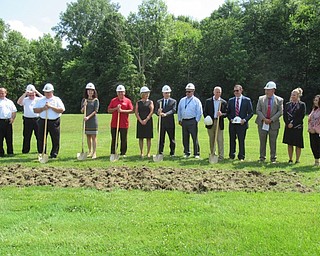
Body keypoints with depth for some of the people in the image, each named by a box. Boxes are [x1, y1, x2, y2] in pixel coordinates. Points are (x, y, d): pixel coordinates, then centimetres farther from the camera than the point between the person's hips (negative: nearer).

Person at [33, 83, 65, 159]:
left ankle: (54, 154, 11)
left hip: (54, 122, -2)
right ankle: (41, 154, 14)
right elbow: (35, 110, 7)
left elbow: (61, 110, -8)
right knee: (41, 139, 3)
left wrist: (51, 107, -13)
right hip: (42, 121, 2)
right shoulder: (40, 100, 14)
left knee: (55, 139, 0)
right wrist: (43, 108, -9)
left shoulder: (57, 100, 5)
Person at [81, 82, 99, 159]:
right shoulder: (84, 100, 9)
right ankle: (90, 152, 19)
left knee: (93, 136, -5)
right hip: (86, 120, 4)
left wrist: (88, 117, -19)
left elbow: (95, 111, -9)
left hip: (93, 120, -4)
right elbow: (82, 111, 6)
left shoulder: (96, 100, -1)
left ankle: (94, 153, -4)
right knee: (88, 137, 10)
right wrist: (84, 106, -14)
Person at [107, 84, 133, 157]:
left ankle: (123, 153, 12)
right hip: (114, 123, 2)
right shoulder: (113, 100, 9)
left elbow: (131, 110, -3)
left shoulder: (127, 101, 4)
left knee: (124, 139, 3)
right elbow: (109, 110, 6)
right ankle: (113, 153, 13)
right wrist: (116, 108, -10)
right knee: (114, 139, 6)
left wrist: (122, 110, -14)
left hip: (124, 124, -1)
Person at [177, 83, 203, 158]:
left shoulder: (196, 101, -1)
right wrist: (179, 120, 13)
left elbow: (199, 112, -3)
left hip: (192, 121, -5)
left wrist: (196, 121, -7)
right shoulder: (182, 100, 13)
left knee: (195, 138, -4)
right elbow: (179, 111, 20)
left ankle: (196, 153, 2)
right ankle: (186, 153, 17)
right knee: (185, 138, 8)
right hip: (184, 121, 5)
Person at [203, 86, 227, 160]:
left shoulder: (224, 102, 5)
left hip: (219, 123, -1)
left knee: (220, 140, -5)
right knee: (211, 140, 9)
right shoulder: (208, 101, 7)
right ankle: (212, 154, 21)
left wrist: (221, 114, -18)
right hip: (210, 122, 1)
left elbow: (226, 113, 3)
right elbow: (205, 112, 6)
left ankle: (221, 156, -2)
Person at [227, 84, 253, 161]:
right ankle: (232, 156, 17)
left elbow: (251, 112, 2)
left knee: (241, 140, 0)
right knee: (232, 140, 7)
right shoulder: (231, 100, 10)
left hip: (242, 124, -3)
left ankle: (241, 157, 9)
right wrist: (230, 119, -4)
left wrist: (245, 120, -12)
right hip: (232, 124, 3)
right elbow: (228, 112, 14)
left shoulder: (247, 100, 2)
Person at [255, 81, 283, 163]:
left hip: (274, 124, -1)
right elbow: (258, 110, 1)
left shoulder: (279, 100, 1)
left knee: (273, 142, 4)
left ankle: (273, 158, 14)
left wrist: (271, 120, -14)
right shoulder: (261, 98, 6)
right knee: (262, 142, 6)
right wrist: (264, 119, -13)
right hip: (262, 123, 1)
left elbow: (280, 112, -4)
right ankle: (262, 157, 15)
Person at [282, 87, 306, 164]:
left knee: (298, 144, 0)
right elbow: (284, 115, 7)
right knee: (289, 144, 6)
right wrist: (288, 123, -8)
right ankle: (290, 159, 13)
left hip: (297, 127, -4)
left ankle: (297, 160, 7)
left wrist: (293, 124, -13)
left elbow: (301, 116, -8)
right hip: (288, 127, 4)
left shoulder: (302, 105, 0)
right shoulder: (287, 104, 11)